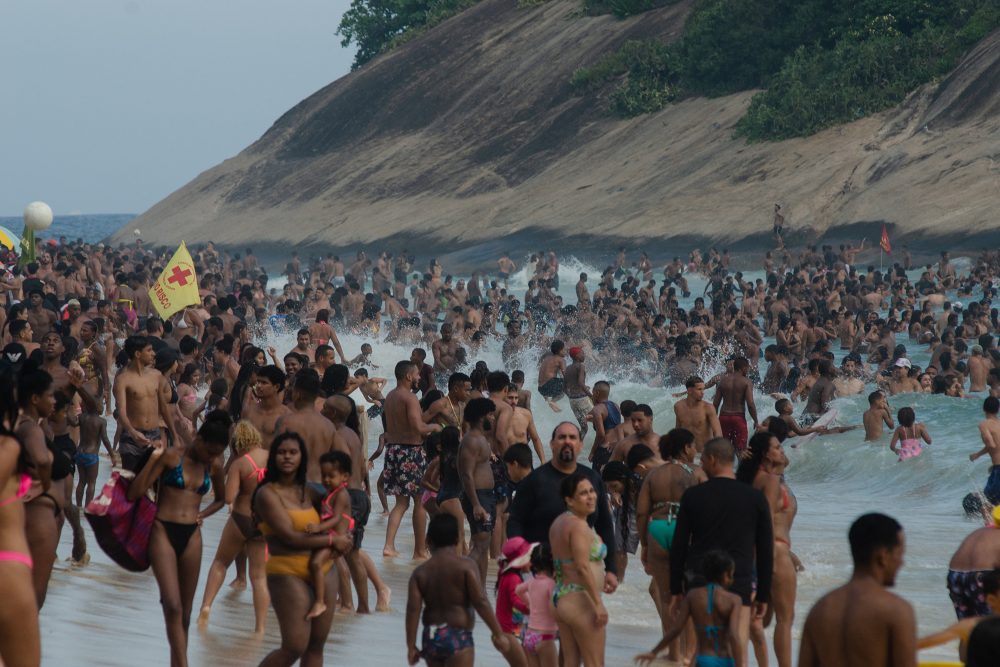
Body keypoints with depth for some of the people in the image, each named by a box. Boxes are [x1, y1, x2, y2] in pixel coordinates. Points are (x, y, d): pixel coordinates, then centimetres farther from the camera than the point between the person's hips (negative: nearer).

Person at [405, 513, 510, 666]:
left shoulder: (420, 572, 3)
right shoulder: (465, 566, -7)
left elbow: (413, 610, -3)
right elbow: (481, 603, -12)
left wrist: (411, 646, -2)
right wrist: (498, 634, -6)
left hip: (431, 637, 5)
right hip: (457, 638, -5)